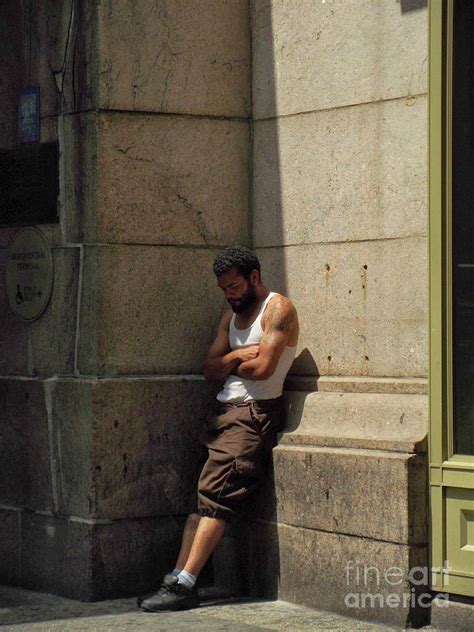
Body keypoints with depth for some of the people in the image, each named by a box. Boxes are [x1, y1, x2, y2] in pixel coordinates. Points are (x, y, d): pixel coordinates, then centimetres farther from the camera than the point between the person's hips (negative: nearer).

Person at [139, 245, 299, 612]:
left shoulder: (278, 309, -5)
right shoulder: (232, 316, 21)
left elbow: (263, 367, -17)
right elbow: (210, 369, 13)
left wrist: (230, 364, 2)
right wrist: (237, 355, -6)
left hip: (255, 412, -8)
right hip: (225, 410, 8)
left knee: (216, 495, -16)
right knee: (202, 497, -1)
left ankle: (184, 585, -21)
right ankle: (178, 580, -6)